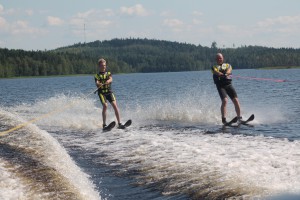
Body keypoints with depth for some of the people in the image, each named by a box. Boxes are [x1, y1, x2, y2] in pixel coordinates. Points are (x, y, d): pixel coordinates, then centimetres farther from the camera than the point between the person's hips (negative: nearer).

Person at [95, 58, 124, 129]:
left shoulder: (108, 73, 15)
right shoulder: (97, 75, 9)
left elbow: (111, 79, -6)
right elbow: (97, 83, -8)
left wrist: (108, 81, -30)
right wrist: (98, 84, -33)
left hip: (109, 92, 2)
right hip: (101, 92, -2)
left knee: (115, 105, -15)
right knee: (105, 106, -22)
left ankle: (119, 123, -15)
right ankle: (104, 124, -21)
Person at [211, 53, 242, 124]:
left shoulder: (228, 65, 19)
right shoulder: (214, 67, 13)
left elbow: (229, 69, -5)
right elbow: (216, 72, -10)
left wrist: (227, 73, -29)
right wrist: (222, 75, -32)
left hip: (229, 85, 3)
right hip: (220, 86, -3)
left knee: (236, 100, -12)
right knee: (225, 101, -23)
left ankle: (239, 118, -6)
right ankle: (224, 119, -26)